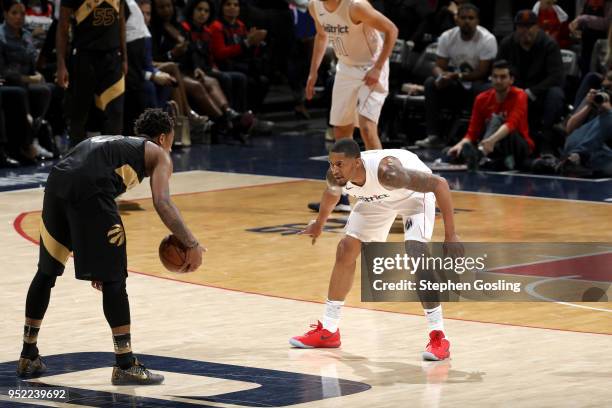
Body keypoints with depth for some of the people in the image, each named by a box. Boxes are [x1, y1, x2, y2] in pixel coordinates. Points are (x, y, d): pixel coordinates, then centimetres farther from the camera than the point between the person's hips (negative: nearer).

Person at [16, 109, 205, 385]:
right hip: (89, 188, -6)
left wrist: (95, 259, 45)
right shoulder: (158, 155, 21)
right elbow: (162, 202, 1)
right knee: (113, 279, 2)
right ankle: (125, 366, 3)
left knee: (47, 272, 21)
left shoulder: (112, 142, 40)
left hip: (57, 179, 7)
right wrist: (191, 245, 4)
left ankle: (28, 357, 30)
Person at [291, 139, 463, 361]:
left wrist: (450, 235, -42)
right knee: (345, 251, 2)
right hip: (377, 198, 6)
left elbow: (439, 184, -40)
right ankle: (328, 330, 16)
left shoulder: (386, 171, -44)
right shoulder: (336, 176, -26)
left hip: (414, 192, -6)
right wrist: (319, 224, 21)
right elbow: (332, 194, 2)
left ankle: (438, 337, -18)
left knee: (416, 255, -25)